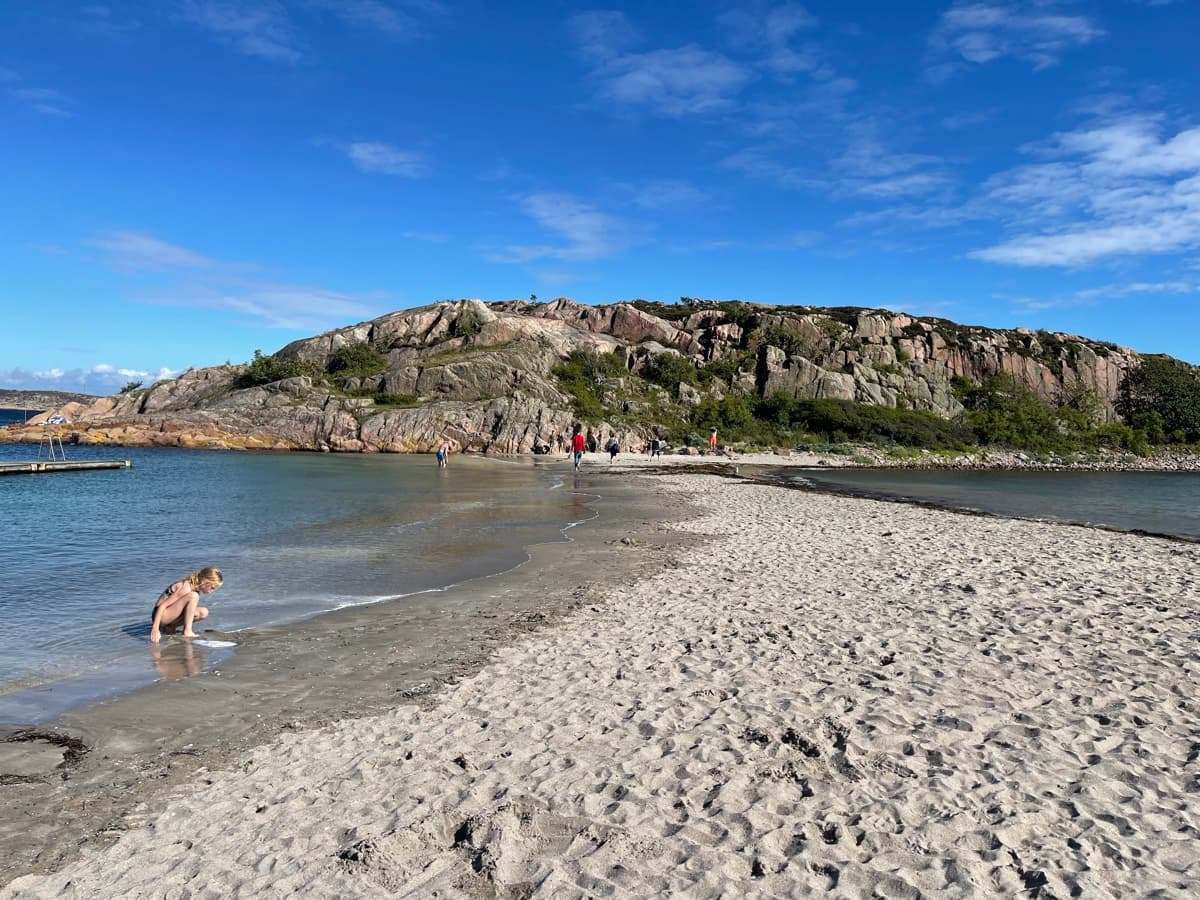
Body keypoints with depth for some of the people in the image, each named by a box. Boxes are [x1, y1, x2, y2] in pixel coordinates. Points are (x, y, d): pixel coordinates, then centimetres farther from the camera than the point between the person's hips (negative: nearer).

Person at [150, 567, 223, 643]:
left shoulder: (196, 587, 4)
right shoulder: (186, 587, -22)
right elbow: (163, 605, -25)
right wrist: (155, 629, -30)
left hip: (170, 615, 9)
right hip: (162, 616, -9)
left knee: (203, 612, -5)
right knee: (193, 596, -25)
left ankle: (170, 627, 2)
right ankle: (187, 632, -21)